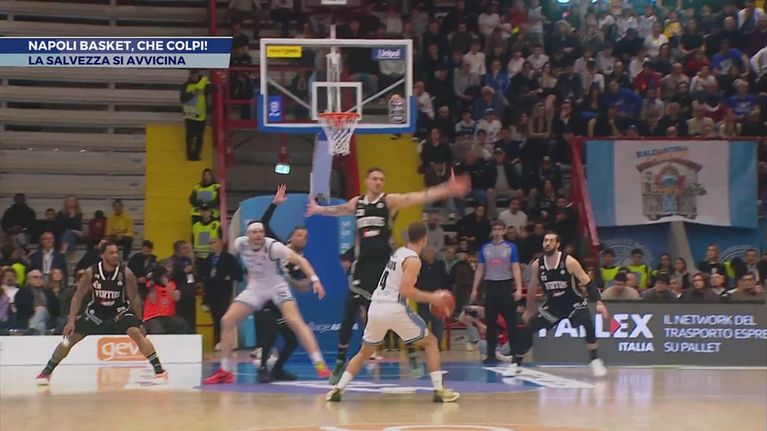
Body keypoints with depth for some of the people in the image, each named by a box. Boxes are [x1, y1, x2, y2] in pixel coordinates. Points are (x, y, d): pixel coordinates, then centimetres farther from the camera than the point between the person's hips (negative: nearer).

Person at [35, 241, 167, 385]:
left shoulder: (126, 273, -19)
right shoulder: (91, 272, -18)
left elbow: (134, 298, -8)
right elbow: (78, 296, -9)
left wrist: (139, 322, -7)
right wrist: (71, 321, -15)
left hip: (120, 310, -2)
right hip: (96, 311, 2)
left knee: (136, 333, -25)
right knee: (70, 338, 1)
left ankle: (160, 371, -20)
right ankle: (46, 372, 18)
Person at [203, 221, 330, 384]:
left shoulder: (273, 246, -26)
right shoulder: (240, 243, -14)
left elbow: (300, 260, -29)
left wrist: (314, 279, -41)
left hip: (276, 286, -4)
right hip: (255, 287, 4)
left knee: (295, 321, -25)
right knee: (227, 321, -5)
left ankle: (320, 364, -26)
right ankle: (225, 371, 7)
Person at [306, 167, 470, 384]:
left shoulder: (389, 200, -4)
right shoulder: (356, 203, 10)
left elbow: (417, 197, -18)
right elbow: (338, 210, 32)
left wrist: (446, 190, -31)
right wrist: (318, 209, 49)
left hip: (385, 264, -4)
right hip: (363, 265, 4)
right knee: (349, 315, 4)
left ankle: (412, 357, 7)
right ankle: (340, 362, 14)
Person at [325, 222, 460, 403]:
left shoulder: (399, 252, 18)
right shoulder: (413, 259, -7)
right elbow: (406, 291, -17)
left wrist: (430, 296, 28)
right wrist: (432, 298, -10)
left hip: (376, 307, 7)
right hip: (395, 309, -7)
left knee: (364, 352, 21)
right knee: (431, 342, 9)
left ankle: (338, 389, 9)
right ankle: (439, 390, 2)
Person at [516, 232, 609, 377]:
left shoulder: (569, 262, -20)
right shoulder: (537, 265, -8)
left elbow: (587, 283, -16)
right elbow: (532, 288, 9)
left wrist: (599, 302, -27)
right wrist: (529, 309, 17)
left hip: (574, 303, -3)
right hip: (552, 305, 4)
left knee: (588, 324, -31)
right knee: (528, 330, -6)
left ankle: (595, 361, -18)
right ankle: (515, 363, 9)